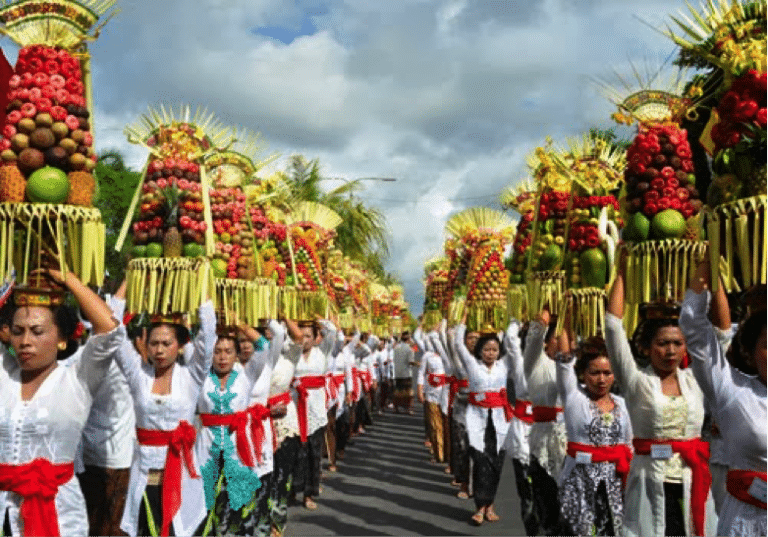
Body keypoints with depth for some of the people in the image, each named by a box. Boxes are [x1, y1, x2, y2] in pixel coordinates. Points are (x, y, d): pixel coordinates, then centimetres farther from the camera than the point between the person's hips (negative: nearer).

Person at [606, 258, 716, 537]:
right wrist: (621, 272, -5)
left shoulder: (695, 379, 7)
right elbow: (614, 325, -7)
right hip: (650, 486, -3)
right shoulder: (636, 381, -1)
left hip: (693, 485, 3)